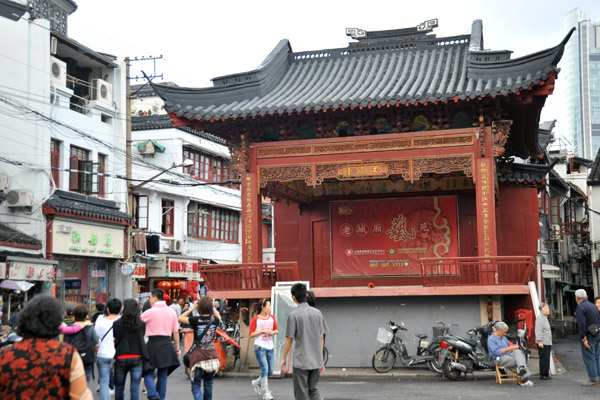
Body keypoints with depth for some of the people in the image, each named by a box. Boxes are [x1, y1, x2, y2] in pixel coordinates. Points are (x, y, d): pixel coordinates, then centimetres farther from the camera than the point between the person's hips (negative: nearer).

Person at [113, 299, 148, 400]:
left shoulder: (117, 323, -7)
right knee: (135, 388, 2)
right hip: (137, 358, 1)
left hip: (121, 359, -1)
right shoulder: (142, 324, -3)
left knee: (119, 387, 15)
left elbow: (114, 339, 1)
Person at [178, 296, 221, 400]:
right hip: (212, 355, 3)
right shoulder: (214, 320, -3)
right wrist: (211, 307, 12)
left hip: (198, 355, -3)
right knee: (208, 384, 18)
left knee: (196, 385, 0)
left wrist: (192, 308, 4)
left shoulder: (196, 320, -12)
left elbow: (180, 318, 3)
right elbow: (218, 317, 22)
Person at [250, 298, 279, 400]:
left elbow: (277, 330, 17)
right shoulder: (255, 319, -6)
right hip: (260, 347, -6)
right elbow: (251, 334, -7)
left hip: (270, 347, 6)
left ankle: (256, 383, 34)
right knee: (264, 369, -11)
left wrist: (273, 332, -5)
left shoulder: (271, 317, 8)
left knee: (270, 371, 8)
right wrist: (262, 331, -16)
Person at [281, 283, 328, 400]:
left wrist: (284, 358, 5)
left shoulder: (293, 315, -11)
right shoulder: (317, 313, 4)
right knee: (313, 389, 20)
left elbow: (289, 339, -8)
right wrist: (320, 359, 15)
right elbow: (321, 337, 8)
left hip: (301, 361, -5)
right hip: (316, 360, 5)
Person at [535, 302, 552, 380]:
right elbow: (538, 331, -19)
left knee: (547, 359, 12)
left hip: (548, 343, 10)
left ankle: (546, 374, 18)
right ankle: (543, 375, -5)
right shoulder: (540, 318, -12)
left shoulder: (545, 318, 20)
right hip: (543, 343, -10)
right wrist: (539, 341, -24)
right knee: (544, 359, -9)